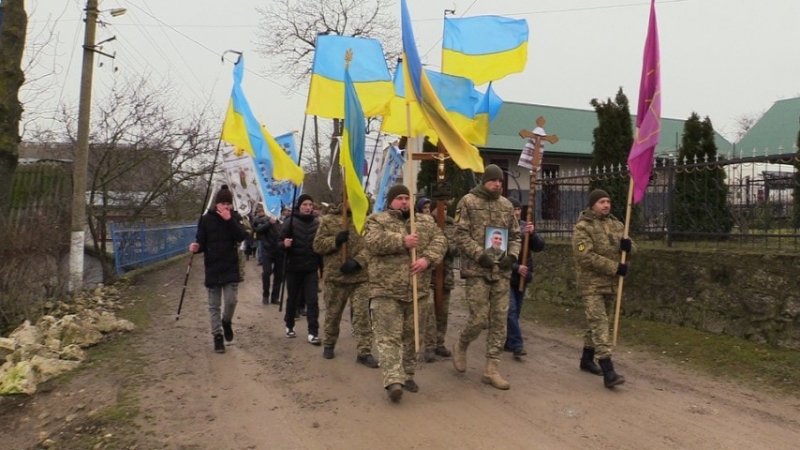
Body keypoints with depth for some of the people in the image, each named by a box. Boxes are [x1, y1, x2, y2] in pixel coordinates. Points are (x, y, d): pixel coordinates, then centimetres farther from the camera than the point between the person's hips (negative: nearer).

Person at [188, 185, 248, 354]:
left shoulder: (234, 218, 2)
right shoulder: (206, 219, -1)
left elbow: (242, 237, -13)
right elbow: (202, 243, 0)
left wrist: (229, 220, -21)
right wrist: (196, 247, -23)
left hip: (231, 268, 0)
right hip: (212, 269, 0)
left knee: (231, 301, -6)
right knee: (214, 305, 5)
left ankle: (226, 322, 25)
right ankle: (217, 336, 17)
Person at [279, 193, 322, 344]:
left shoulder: (317, 223, -1)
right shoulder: (291, 222, -7)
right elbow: (280, 243, -4)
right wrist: (284, 243, -28)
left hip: (311, 268, 1)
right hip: (293, 268, -1)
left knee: (312, 300, -4)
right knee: (292, 299, 14)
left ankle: (313, 333, -2)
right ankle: (289, 326, 33)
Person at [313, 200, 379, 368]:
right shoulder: (328, 220, 2)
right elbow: (317, 245, -1)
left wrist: (357, 261, -19)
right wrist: (336, 240, -18)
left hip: (360, 276, 0)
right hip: (335, 275, 0)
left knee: (362, 314, -2)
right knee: (332, 313, 13)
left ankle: (364, 352, 4)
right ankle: (328, 345, 33)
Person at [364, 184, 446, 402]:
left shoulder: (426, 221, 14)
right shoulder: (376, 221, 3)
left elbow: (439, 241, 2)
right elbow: (373, 242, -15)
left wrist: (427, 258, -16)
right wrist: (403, 241, -18)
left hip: (416, 290, 4)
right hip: (386, 290, -4)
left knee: (411, 335, 13)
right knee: (389, 336, -9)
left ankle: (407, 374, 27)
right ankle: (393, 381, -13)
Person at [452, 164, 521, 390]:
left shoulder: (507, 205, 13)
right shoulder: (468, 202, -3)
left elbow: (515, 235, 17)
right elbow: (461, 235, -7)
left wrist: (512, 255, -1)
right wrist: (480, 254, -17)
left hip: (502, 271, 5)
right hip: (477, 270, -5)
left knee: (499, 321, 4)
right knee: (479, 318, -5)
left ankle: (491, 370, 13)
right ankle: (460, 346, 27)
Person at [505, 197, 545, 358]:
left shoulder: (525, 226, 7)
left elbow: (539, 247, 2)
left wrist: (532, 234, -16)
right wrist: (515, 267, -19)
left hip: (522, 276, 6)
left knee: (516, 311, 11)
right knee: (511, 310, -10)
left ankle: (508, 342, 23)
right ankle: (517, 345, -8)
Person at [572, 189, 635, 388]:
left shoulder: (616, 224, 12)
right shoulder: (582, 227, -11)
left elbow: (630, 247, 16)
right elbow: (586, 256, -21)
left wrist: (628, 245, -10)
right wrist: (615, 267, -21)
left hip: (610, 283, 7)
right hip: (591, 284, -7)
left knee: (596, 322, 17)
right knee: (599, 323, -12)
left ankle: (587, 359, 33)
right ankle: (608, 372, -15)